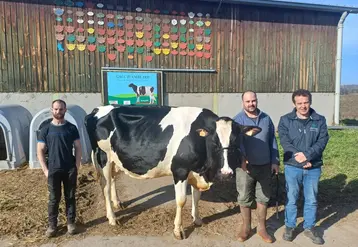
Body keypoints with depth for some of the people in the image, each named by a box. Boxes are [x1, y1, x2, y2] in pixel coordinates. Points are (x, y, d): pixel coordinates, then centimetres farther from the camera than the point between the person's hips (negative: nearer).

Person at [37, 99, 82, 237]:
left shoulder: (71, 128, 2)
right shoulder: (45, 130, 0)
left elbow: (78, 148, 3)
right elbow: (40, 151, 1)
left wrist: (77, 167, -4)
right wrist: (45, 170, -5)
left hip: (70, 169, 1)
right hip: (53, 170, 0)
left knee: (70, 197, 10)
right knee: (54, 198, 9)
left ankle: (70, 223, 23)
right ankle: (52, 225, 23)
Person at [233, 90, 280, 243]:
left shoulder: (266, 118, 8)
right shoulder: (238, 120, -4)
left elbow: (273, 141, 11)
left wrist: (275, 161, 6)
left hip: (265, 166, 3)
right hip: (245, 166, -3)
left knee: (263, 197, 13)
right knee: (244, 198, 9)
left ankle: (262, 228, 30)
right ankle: (246, 227, 28)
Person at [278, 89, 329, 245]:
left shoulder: (320, 120, 1)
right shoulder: (285, 120, -4)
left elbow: (322, 141, -8)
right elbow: (285, 142, -11)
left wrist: (307, 155, -22)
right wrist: (300, 158, -19)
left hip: (314, 168, 2)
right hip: (292, 167, -1)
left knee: (311, 200, 14)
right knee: (291, 199, 11)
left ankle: (309, 228, 33)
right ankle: (289, 226, 29)